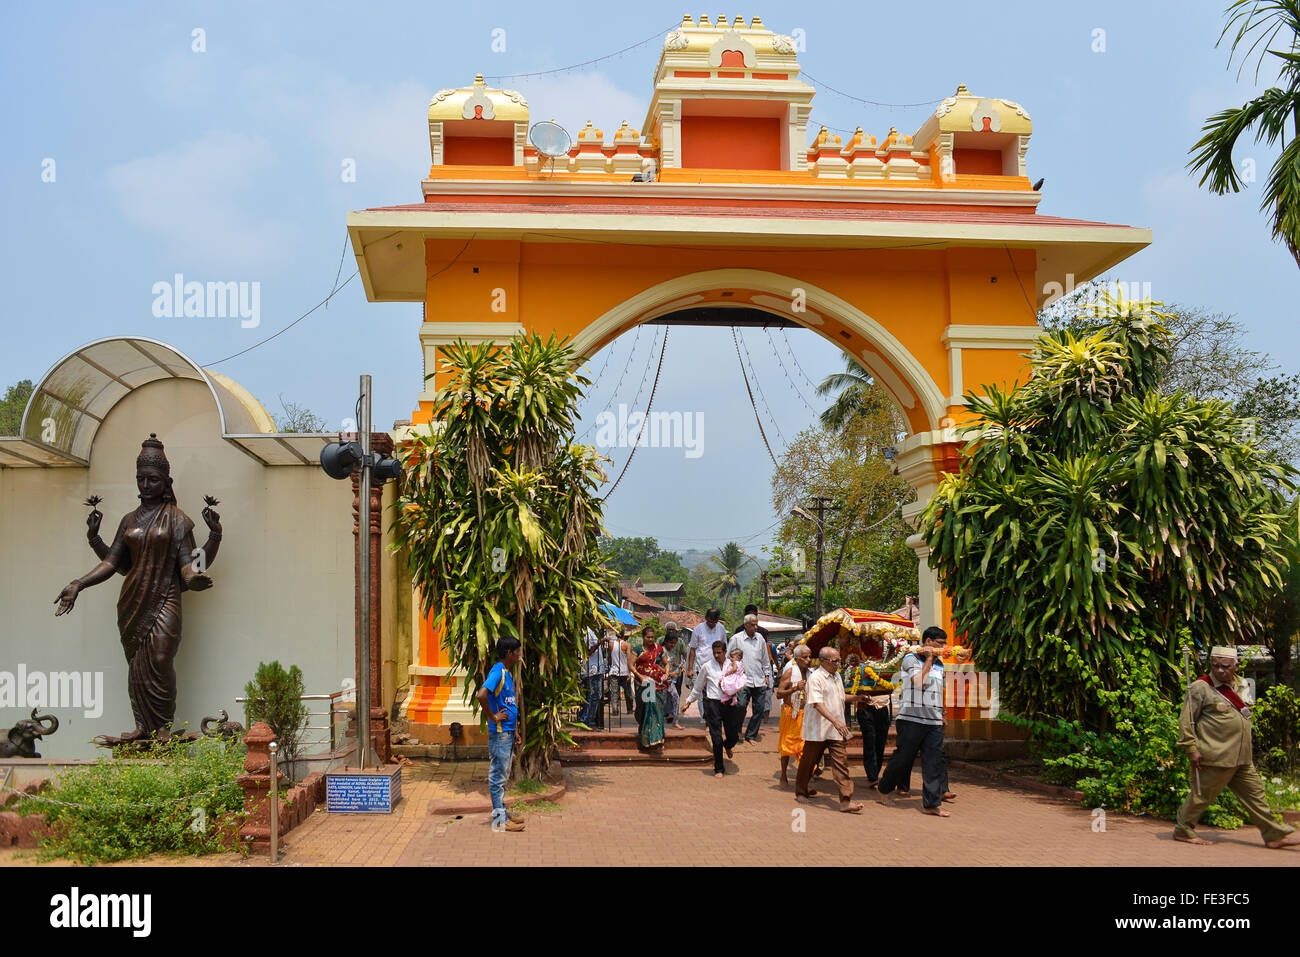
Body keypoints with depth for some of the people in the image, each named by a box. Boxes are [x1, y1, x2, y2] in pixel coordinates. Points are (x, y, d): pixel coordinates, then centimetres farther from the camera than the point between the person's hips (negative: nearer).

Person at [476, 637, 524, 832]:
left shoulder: (508, 674, 14)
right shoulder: (497, 672, -16)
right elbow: (481, 695, -32)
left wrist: (515, 731, 19)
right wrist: (493, 717, -20)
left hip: (508, 733, 9)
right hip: (499, 733, -9)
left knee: (503, 776, 16)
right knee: (498, 776, -2)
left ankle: (503, 813, 25)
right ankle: (499, 820, 3)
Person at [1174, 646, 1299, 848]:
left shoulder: (1241, 685, 11)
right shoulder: (1201, 688, -12)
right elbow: (1185, 721, -12)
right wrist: (1191, 749, -16)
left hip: (1242, 759, 7)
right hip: (1214, 757, -7)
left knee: (1255, 793, 13)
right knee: (1202, 795, 0)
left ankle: (1276, 835, 21)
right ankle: (1183, 831, 14)